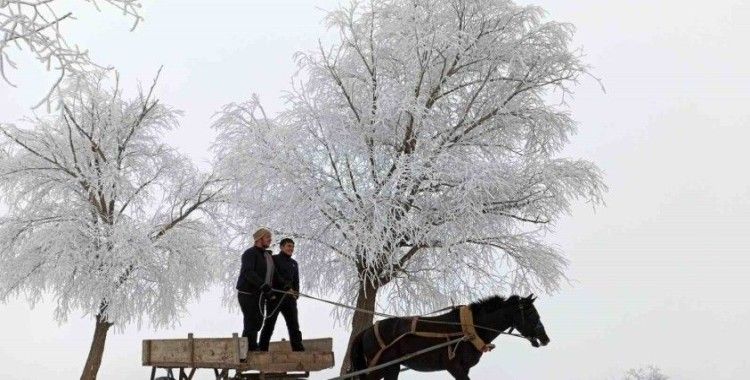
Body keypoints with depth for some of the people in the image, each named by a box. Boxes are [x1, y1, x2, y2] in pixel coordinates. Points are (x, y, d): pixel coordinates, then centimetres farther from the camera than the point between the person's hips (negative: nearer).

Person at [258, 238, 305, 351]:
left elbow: (296, 281, 15)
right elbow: (275, 276, -13)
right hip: (274, 297, -5)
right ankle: (262, 350, 5)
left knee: (294, 325, -1)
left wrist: (296, 293, -4)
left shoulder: (294, 263, 20)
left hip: (289, 299, 5)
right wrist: (286, 287, -23)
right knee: (269, 325, -1)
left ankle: (299, 349, -3)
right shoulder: (273, 259, 1)